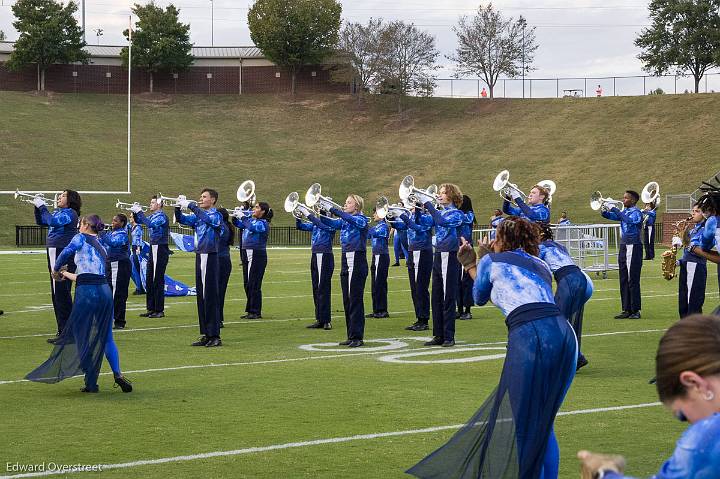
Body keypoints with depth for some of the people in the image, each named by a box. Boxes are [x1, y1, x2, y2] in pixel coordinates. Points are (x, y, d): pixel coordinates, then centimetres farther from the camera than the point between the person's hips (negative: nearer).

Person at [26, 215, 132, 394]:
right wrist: (67, 275, 40)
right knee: (106, 337, 13)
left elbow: (67, 251, -16)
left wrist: (56, 270, 1)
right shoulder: (101, 248, 24)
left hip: (86, 292, -6)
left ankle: (91, 383, 6)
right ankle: (117, 374, -4)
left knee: (82, 337, 6)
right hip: (105, 291, 6)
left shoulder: (81, 238, 5)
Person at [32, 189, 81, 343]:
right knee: (56, 294, 15)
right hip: (53, 254, 10)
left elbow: (53, 221, -24)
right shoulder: (56, 211, 15)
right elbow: (40, 222, 22)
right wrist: (37, 208, 8)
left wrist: (42, 207, -14)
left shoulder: (70, 213, -11)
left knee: (61, 293, -10)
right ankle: (63, 330, 24)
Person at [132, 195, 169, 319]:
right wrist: (135, 213, 4)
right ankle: (151, 309, 19)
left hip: (160, 250, -9)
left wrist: (140, 212, -23)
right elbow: (139, 221, 24)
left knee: (158, 281, -5)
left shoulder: (162, 216, -13)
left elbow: (150, 224, -29)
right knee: (149, 280, 12)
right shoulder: (153, 215, 14)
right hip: (153, 249, 9)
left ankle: (159, 310, -1)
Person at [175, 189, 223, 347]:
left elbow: (206, 218, -27)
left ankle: (215, 336, -4)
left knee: (211, 298, -7)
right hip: (199, 257, 8)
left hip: (210, 258, -8)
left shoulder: (216, 216, -7)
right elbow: (181, 219, 12)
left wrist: (190, 205, -24)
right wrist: (178, 207, -6)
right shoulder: (198, 216, 15)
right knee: (201, 297, 9)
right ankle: (205, 335, 14)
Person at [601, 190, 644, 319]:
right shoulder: (624, 212, 14)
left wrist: (614, 209, -24)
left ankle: (636, 311, -3)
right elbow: (611, 216, 13)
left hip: (633, 248, -8)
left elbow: (629, 220, -28)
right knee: (624, 280, 8)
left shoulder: (636, 212, -9)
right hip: (623, 247, 8)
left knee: (633, 280, -6)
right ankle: (627, 310, 13)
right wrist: (604, 211, -9)